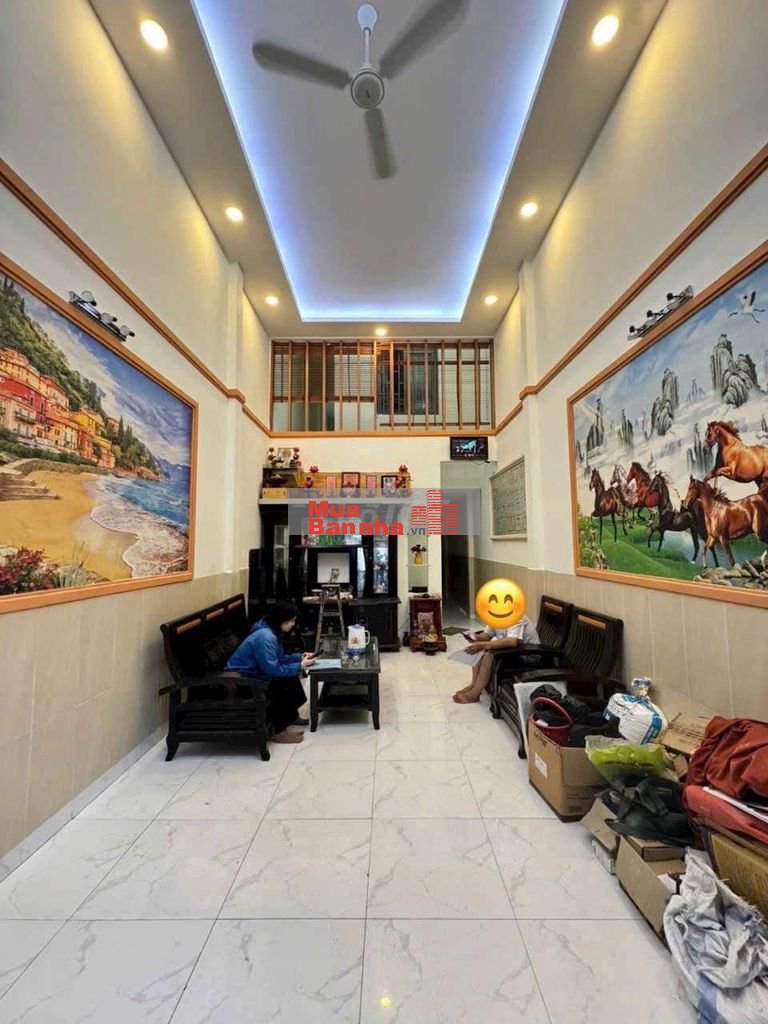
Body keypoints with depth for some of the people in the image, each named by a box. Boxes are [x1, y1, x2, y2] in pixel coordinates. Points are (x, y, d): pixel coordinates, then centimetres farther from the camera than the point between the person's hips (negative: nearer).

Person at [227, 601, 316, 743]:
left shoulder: (272, 631, 2)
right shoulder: (265, 637, -29)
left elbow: (279, 658, 12)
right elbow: (273, 670, -30)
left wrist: (300, 657, -2)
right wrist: (300, 666, -20)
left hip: (252, 673, 10)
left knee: (291, 677, 5)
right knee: (283, 683, -22)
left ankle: (291, 715, 20)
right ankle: (277, 731, -10)